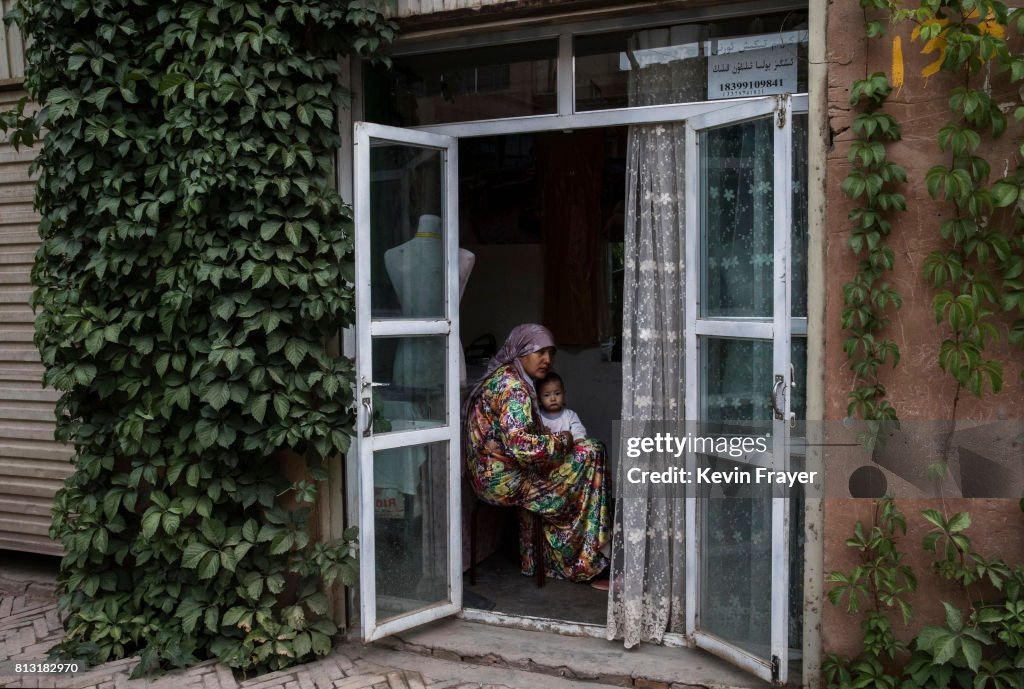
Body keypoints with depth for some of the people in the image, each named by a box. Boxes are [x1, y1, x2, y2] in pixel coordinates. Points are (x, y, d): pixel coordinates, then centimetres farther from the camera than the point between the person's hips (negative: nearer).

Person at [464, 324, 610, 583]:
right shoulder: (513, 387, -19)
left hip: (487, 475, 10)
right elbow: (520, 445, -29)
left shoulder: (501, 378, 12)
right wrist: (561, 441, -14)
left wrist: (552, 439, 9)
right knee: (589, 453, -7)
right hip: (505, 480, -10)